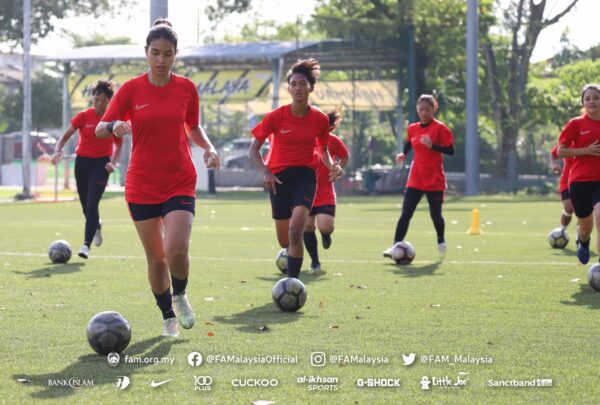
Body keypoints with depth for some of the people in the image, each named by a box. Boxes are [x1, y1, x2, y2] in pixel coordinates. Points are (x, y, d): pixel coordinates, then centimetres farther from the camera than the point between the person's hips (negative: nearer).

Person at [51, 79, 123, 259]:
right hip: (83, 161, 2)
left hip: (102, 163, -2)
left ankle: (86, 245, -15)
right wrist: (57, 151, -20)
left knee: (92, 204, -17)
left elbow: (118, 143, 8)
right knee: (86, 205, 12)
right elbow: (65, 136, -1)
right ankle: (96, 226, 46)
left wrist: (113, 162, -7)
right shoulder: (84, 116, -4)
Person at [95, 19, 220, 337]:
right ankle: (168, 317, 25)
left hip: (180, 183, 0)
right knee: (155, 258, 5)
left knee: (176, 250, -19)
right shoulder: (131, 90, -3)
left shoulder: (186, 88, 2)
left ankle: (180, 296, 12)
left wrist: (208, 148, -3)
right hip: (142, 187, 0)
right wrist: (114, 126, -26)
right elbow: (100, 129, -3)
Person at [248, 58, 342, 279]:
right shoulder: (276, 116, -8)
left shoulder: (320, 119, -3)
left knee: (295, 231, -23)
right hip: (279, 177, 1)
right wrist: (266, 171, -19)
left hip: (305, 176, -1)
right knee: (285, 241, 7)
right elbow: (253, 149, -2)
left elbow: (323, 149, 15)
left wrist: (331, 166, -6)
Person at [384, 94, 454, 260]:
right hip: (415, 179, 3)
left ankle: (441, 243, 34)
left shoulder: (440, 128, -8)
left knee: (435, 214, 8)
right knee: (406, 213, -8)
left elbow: (450, 151, -12)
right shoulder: (412, 129, 7)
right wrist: (402, 155, 2)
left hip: (435, 179, -3)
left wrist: (432, 146, -25)